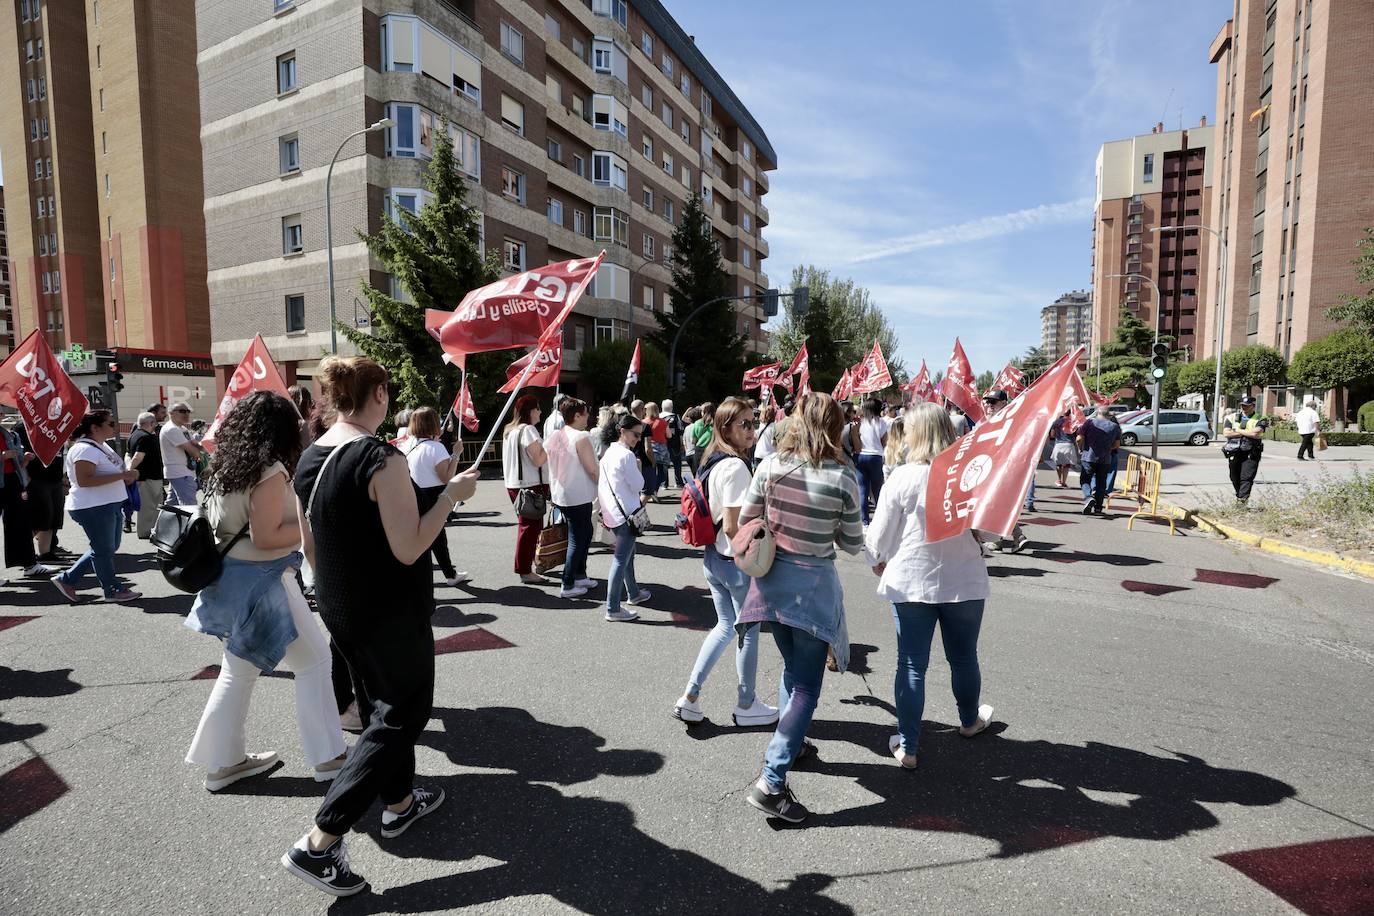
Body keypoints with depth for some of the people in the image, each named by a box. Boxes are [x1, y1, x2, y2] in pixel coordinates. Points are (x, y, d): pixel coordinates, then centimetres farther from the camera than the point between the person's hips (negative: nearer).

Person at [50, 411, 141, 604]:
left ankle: (67, 579, 28)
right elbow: (84, 480, -27)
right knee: (103, 550, 3)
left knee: (110, 547, 18)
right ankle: (113, 590, 15)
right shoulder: (85, 449, -18)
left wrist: (127, 476, 6)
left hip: (110, 505, 10)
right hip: (93, 508, -10)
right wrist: (121, 475, -29)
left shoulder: (101, 446, 12)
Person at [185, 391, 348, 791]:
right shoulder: (270, 470, -19)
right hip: (261, 580, -9)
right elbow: (264, 538, -22)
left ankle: (222, 762, 31)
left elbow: (231, 523, 17)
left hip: (229, 577, 9)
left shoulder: (226, 467, 7)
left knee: (238, 670, 20)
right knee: (313, 661, 3)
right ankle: (327, 757, 11)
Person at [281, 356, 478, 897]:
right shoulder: (382, 458, -23)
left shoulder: (310, 459, 2)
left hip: (338, 607, 8)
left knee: (379, 704, 23)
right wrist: (452, 493, -17)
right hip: (392, 612, -8)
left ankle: (399, 802, 40)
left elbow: (311, 547, 10)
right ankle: (318, 844, 8)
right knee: (402, 714, 8)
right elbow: (408, 549, -25)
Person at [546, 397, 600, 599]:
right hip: (578, 497, -8)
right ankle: (568, 586, 7)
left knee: (585, 532, 20)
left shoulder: (553, 436, 6)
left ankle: (580, 576, 27)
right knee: (577, 540, 2)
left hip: (560, 495, 8)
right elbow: (593, 470, -19)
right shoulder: (581, 437, -18)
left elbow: (544, 463, 13)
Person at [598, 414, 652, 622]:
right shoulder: (627, 455, -17)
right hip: (626, 513, -10)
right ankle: (613, 609, -5)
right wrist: (638, 468, 0)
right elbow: (638, 485, -14)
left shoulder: (609, 452, 11)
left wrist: (602, 508, 20)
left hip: (612, 512, 10)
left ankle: (633, 593, 38)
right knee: (621, 560, -7)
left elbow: (601, 483, 15)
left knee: (627, 554, 23)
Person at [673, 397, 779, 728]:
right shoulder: (736, 467, -22)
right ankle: (746, 706, 30)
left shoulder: (713, 461, 6)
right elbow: (732, 526, -24)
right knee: (749, 631, 11)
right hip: (737, 562, -8)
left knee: (725, 625, 22)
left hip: (713, 558, 9)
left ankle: (690, 697, 24)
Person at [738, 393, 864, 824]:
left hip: (773, 579, 5)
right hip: (813, 584, -4)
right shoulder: (843, 476, -15)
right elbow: (853, 543, -6)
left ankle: (788, 742, 42)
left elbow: (745, 522, 0)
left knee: (792, 668, 26)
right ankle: (771, 781, 4)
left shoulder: (770, 465, -7)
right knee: (806, 686, 7)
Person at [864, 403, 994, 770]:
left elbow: (879, 536, -7)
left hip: (911, 582, -2)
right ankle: (970, 720, 46)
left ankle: (907, 746, 15)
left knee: (912, 665, 7)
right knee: (963, 658, 22)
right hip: (964, 582, 3)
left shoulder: (902, 477, -15)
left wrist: (878, 562, 13)